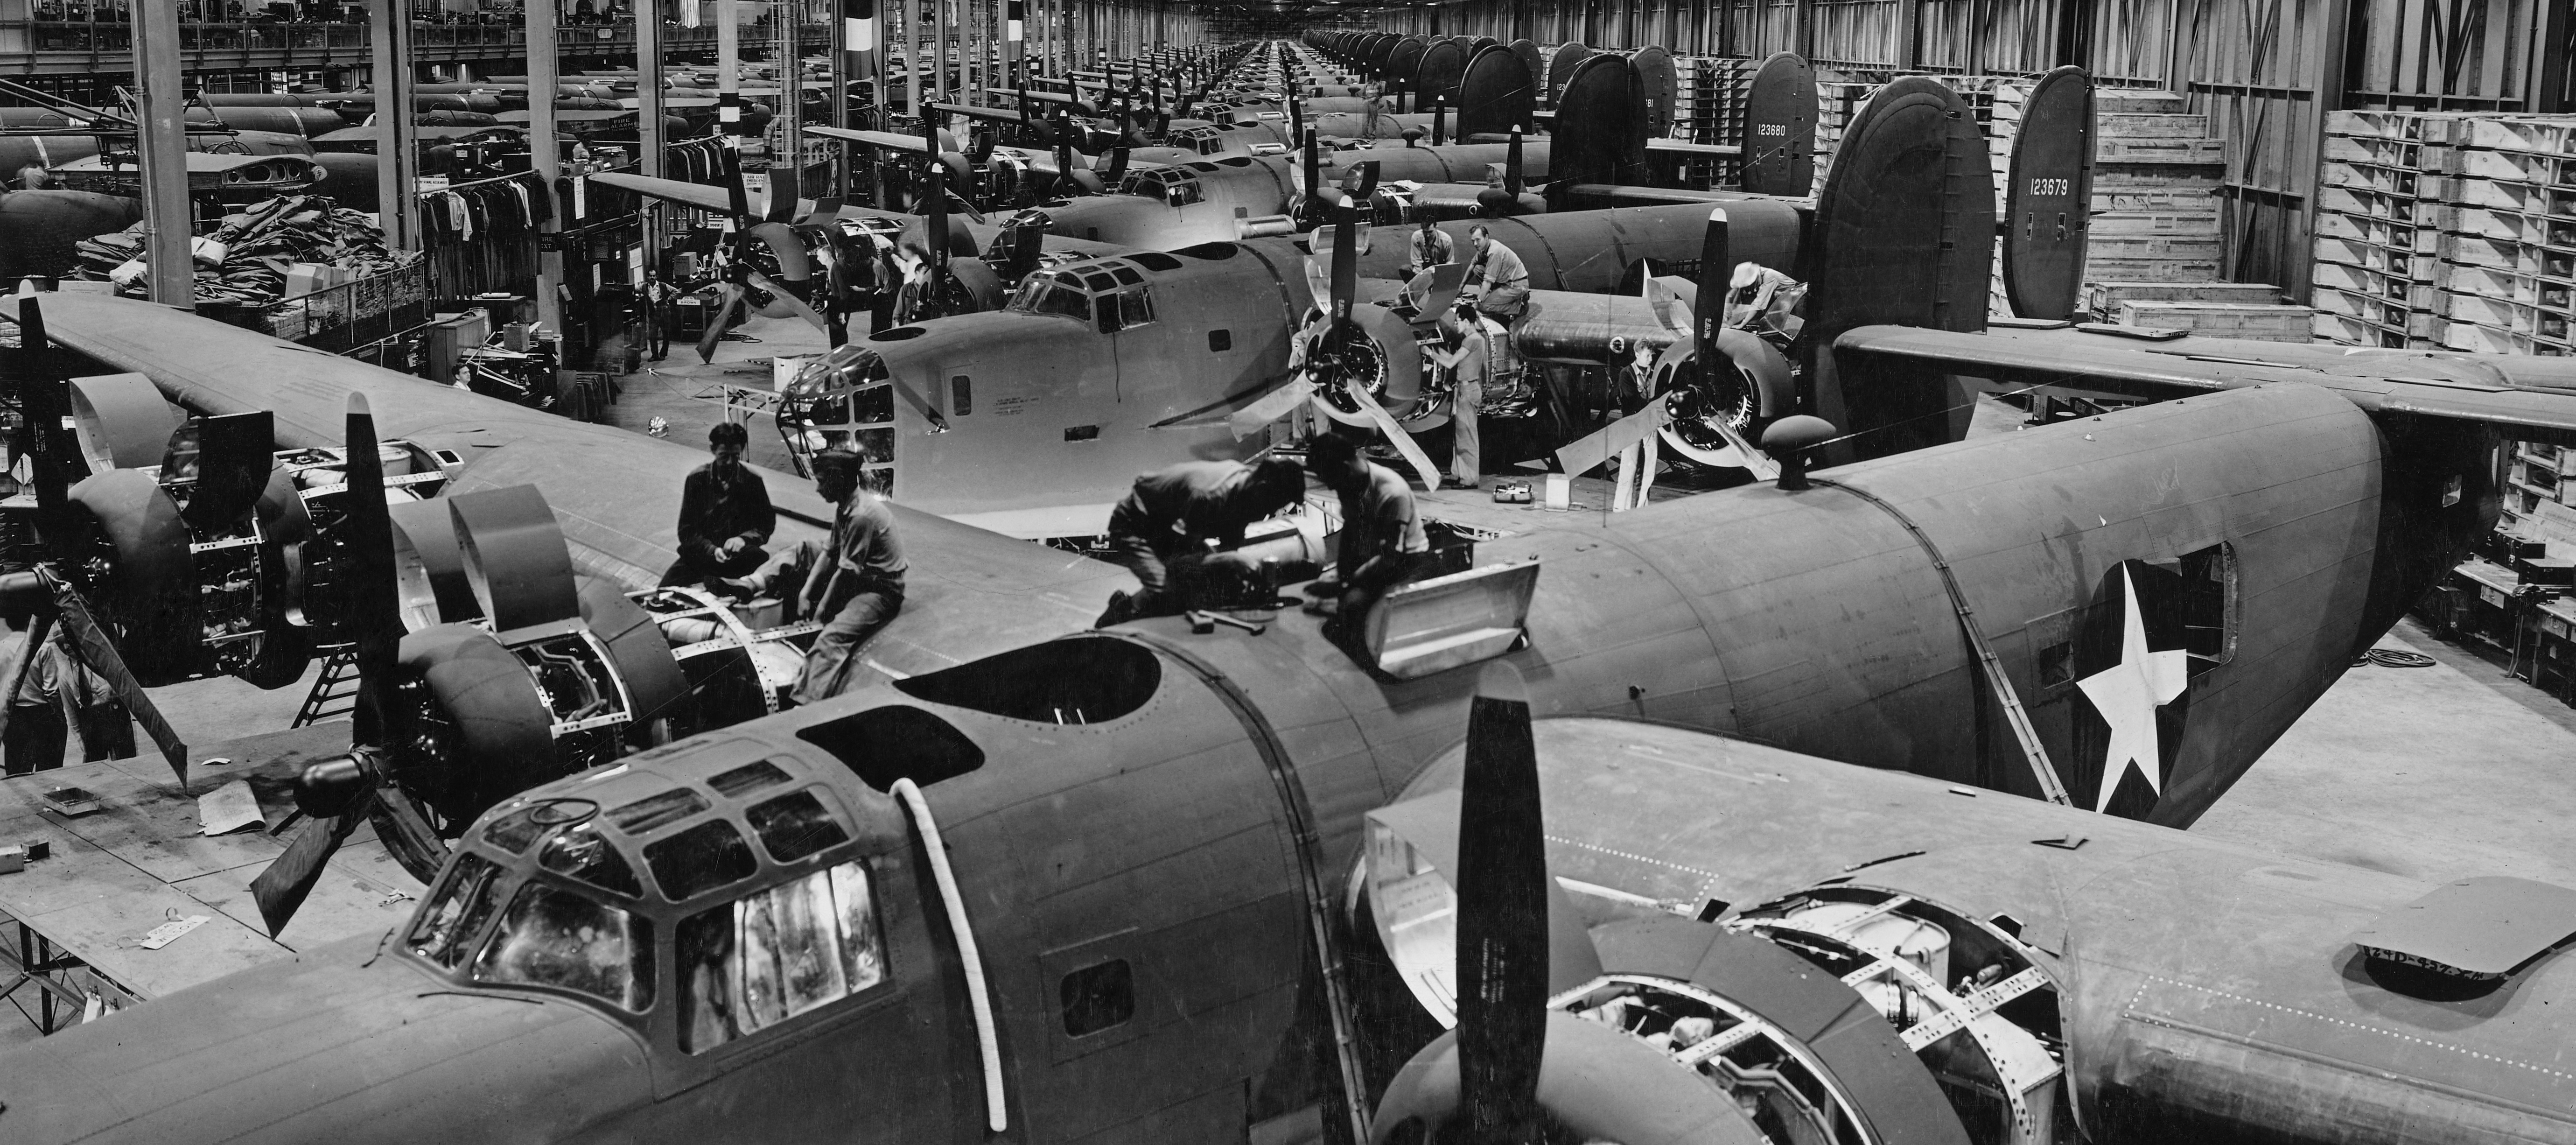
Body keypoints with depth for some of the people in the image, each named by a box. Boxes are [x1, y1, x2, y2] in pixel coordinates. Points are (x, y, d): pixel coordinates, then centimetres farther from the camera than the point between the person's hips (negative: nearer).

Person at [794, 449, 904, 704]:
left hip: (881, 590, -11)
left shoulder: (862, 515, -23)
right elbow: (831, 554, 11)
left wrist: (821, 611, -10)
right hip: (859, 581, 11)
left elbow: (846, 571, -19)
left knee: (832, 639, -31)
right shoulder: (846, 507, 6)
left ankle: (808, 706, -46)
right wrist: (806, 592, 2)